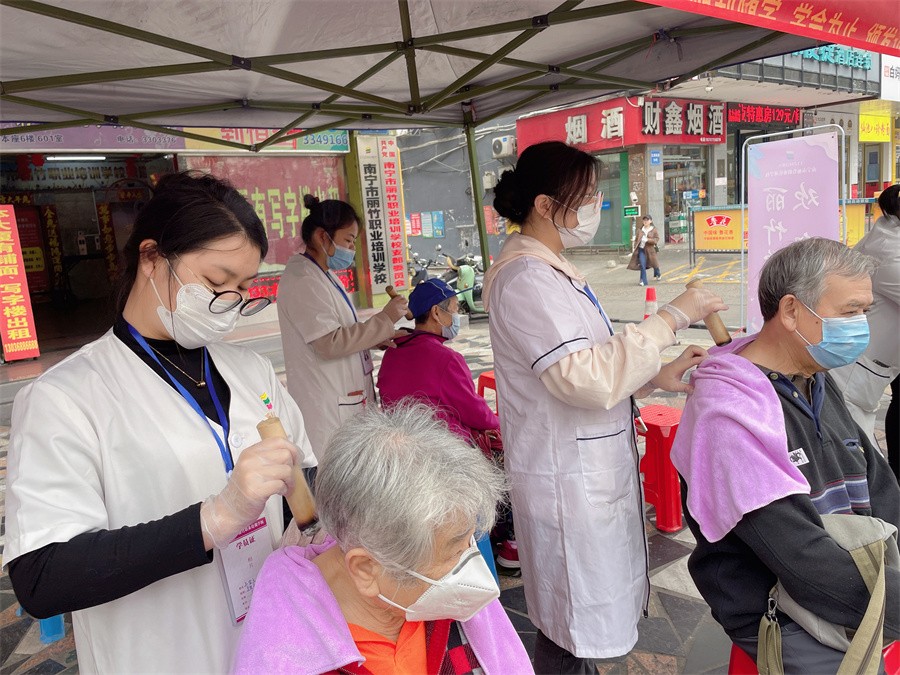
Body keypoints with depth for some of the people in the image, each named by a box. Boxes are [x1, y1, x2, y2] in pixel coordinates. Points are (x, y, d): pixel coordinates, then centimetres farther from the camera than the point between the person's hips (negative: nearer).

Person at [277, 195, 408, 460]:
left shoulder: (325, 276, 15)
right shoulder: (301, 281, -15)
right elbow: (329, 343, -20)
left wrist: (380, 339, 8)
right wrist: (385, 319, -16)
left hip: (346, 396, 10)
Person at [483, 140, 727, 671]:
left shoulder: (550, 269, 12)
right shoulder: (525, 279, -21)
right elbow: (591, 379, -30)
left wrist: (656, 377, 2)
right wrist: (670, 318, -22)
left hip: (591, 470, 10)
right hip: (567, 482, -10)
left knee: (578, 618, 25)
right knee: (576, 632, 8)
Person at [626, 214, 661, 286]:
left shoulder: (654, 230, -1)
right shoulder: (641, 229, 9)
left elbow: (656, 239, -10)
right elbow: (637, 239, 15)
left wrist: (647, 240, -22)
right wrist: (635, 247, 7)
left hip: (650, 249, -2)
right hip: (641, 249, 2)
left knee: (654, 264, 14)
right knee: (642, 265, -11)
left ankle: (657, 275, 46)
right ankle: (643, 281, -6)